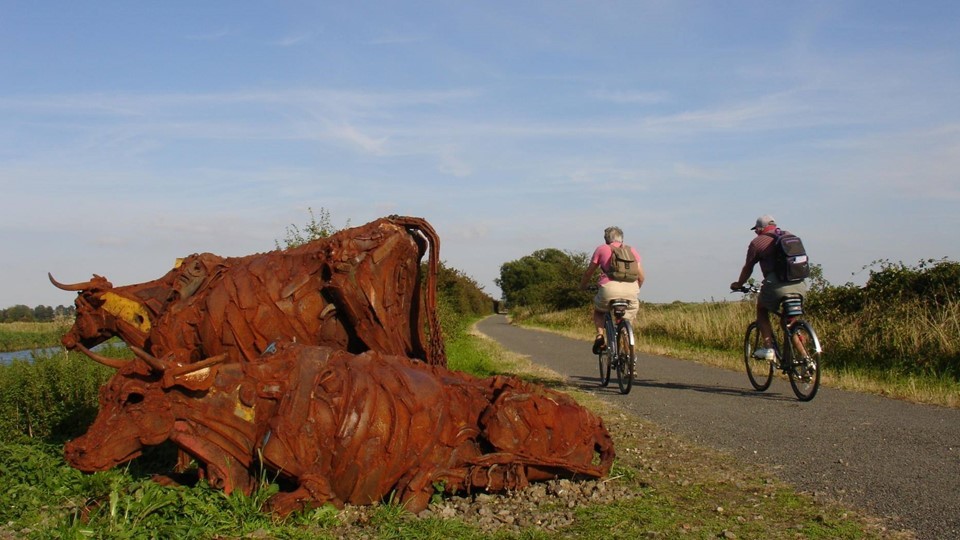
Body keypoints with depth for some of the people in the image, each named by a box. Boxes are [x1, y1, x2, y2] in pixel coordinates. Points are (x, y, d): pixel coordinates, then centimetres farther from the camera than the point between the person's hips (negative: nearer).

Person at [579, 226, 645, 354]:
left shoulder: (601, 249, 17)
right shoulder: (632, 250, 23)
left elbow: (589, 272, 19)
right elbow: (641, 276, 18)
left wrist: (582, 286, 37)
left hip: (610, 288, -2)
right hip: (631, 290, 2)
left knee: (598, 310, 28)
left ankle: (600, 336, 6)